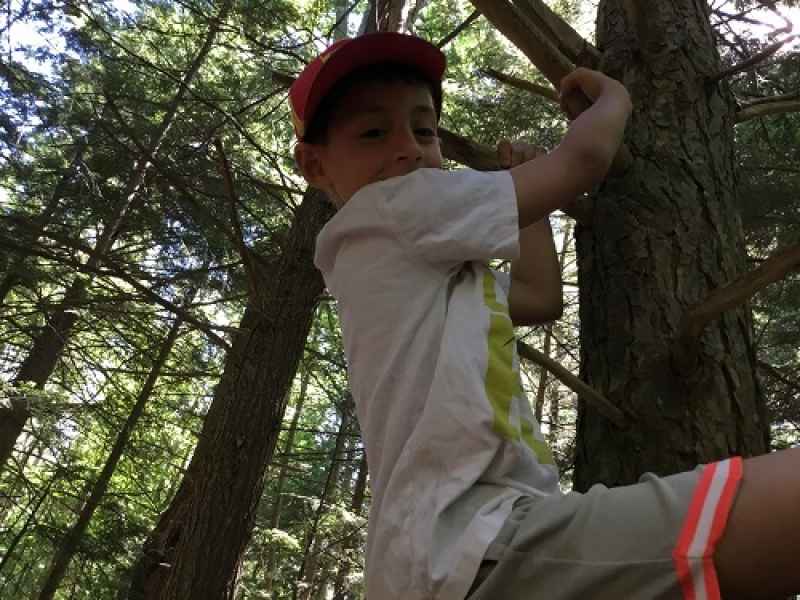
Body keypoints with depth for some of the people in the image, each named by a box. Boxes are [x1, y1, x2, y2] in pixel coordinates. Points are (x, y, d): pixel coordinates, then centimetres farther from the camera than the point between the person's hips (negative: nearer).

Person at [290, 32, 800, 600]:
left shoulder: (425, 271, 27)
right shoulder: (394, 205, 0)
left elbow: (542, 297, 31)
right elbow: (583, 159, 3)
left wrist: (525, 183, 38)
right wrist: (613, 95, 26)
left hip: (476, 546, 10)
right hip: (469, 543, -10)